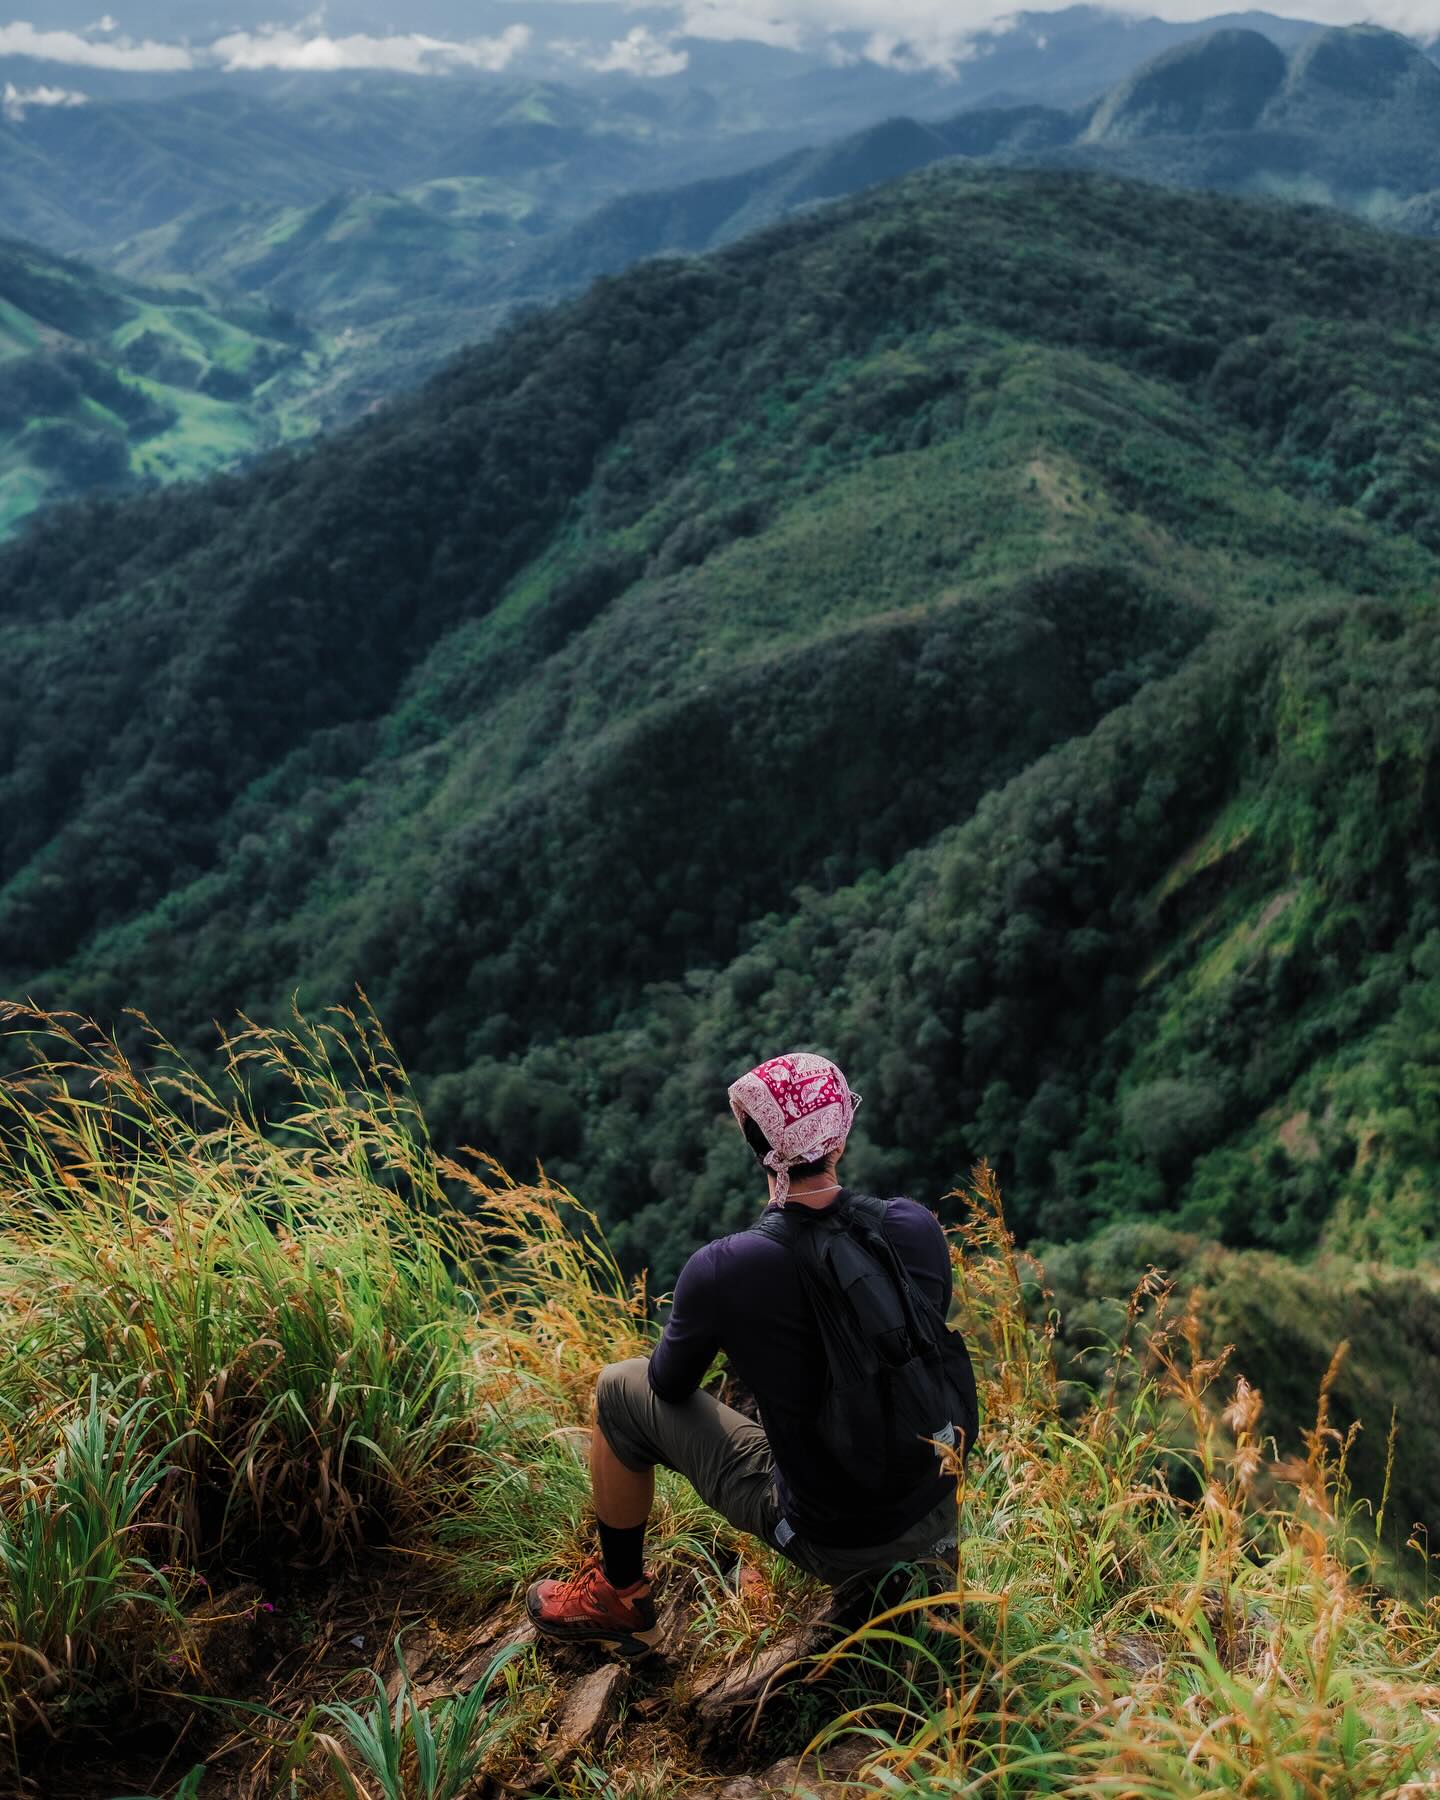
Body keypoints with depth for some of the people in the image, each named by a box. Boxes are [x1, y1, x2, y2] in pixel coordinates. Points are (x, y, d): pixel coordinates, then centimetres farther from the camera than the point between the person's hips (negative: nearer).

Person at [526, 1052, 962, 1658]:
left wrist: (705, 1336, 22)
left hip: (827, 1542, -4)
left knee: (621, 1389, 10)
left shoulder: (721, 1271, -22)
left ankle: (620, 1597, 27)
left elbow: (670, 1384, -1)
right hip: (939, 1520, 4)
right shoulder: (917, 1226, -12)